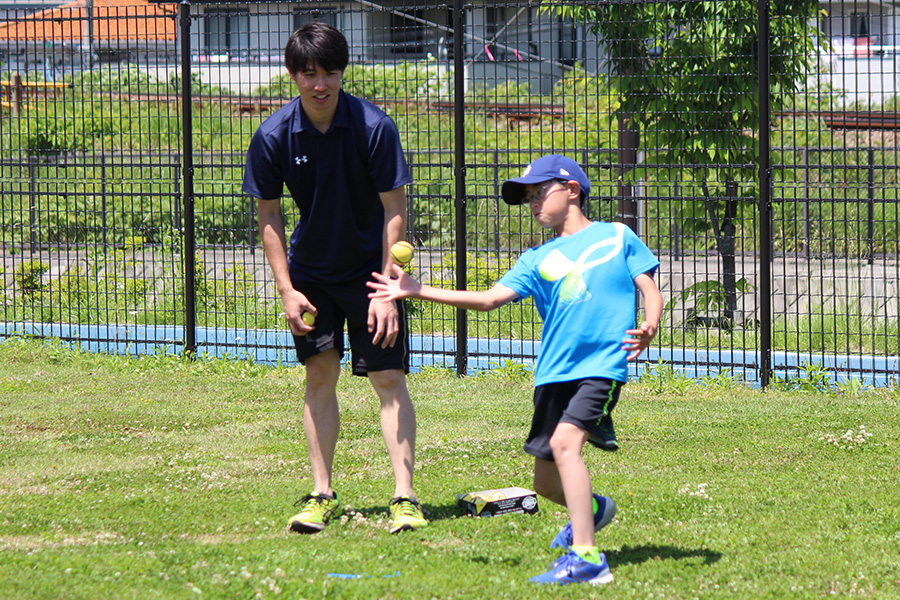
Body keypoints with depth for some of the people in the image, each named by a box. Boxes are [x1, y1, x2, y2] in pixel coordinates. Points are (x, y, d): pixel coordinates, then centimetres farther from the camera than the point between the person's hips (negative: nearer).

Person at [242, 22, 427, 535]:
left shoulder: (374, 127, -19)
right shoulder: (274, 136, -12)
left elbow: (394, 212, -14)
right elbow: (268, 214, -1)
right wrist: (287, 290, -6)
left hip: (371, 267, -2)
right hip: (312, 270, 2)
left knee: (389, 377, -7)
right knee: (321, 374, 0)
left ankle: (405, 497, -9)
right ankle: (322, 495, 7)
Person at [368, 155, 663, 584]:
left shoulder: (617, 237, 9)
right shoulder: (538, 260, 16)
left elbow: (651, 291, 6)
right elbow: (490, 299, 7)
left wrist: (648, 328, -17)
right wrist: (417, 291, 1)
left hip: (602, 366, -5)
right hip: (554, 372, 5)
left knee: (564, 442, -28)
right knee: (546, 483, 9)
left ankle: (585, 557, -32)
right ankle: (591, 508, 44)